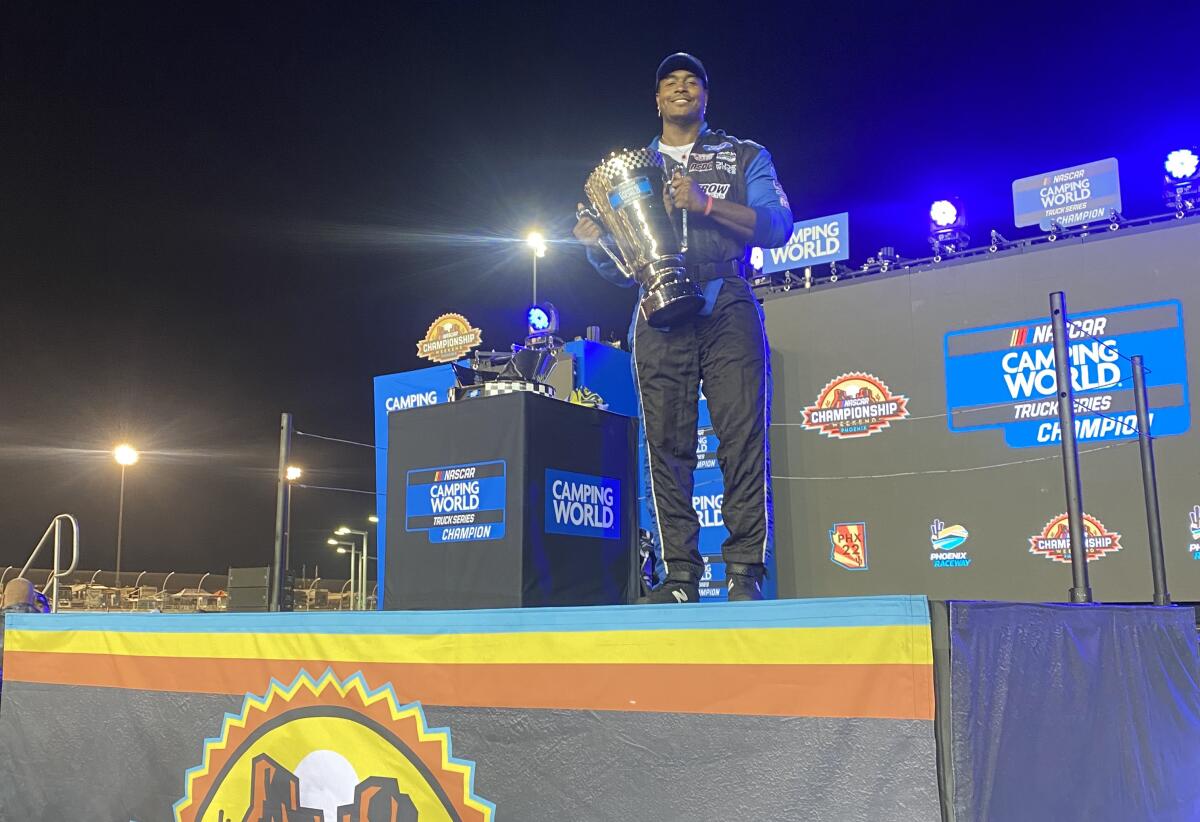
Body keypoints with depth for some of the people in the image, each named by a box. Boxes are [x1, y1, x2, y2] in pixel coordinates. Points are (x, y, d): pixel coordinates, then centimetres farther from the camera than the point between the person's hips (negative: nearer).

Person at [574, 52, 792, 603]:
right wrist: (596, 245, -1)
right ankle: (679, 577, -1)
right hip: (658, 317, 2)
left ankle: (745, 572, -7)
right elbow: (620, 268, 22)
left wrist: (705, 204, -12)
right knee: (666, 444, -4)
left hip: (727, 308, -2)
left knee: (742, 435, -11)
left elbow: (777, 226, 0)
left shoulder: (745, 157, 17)